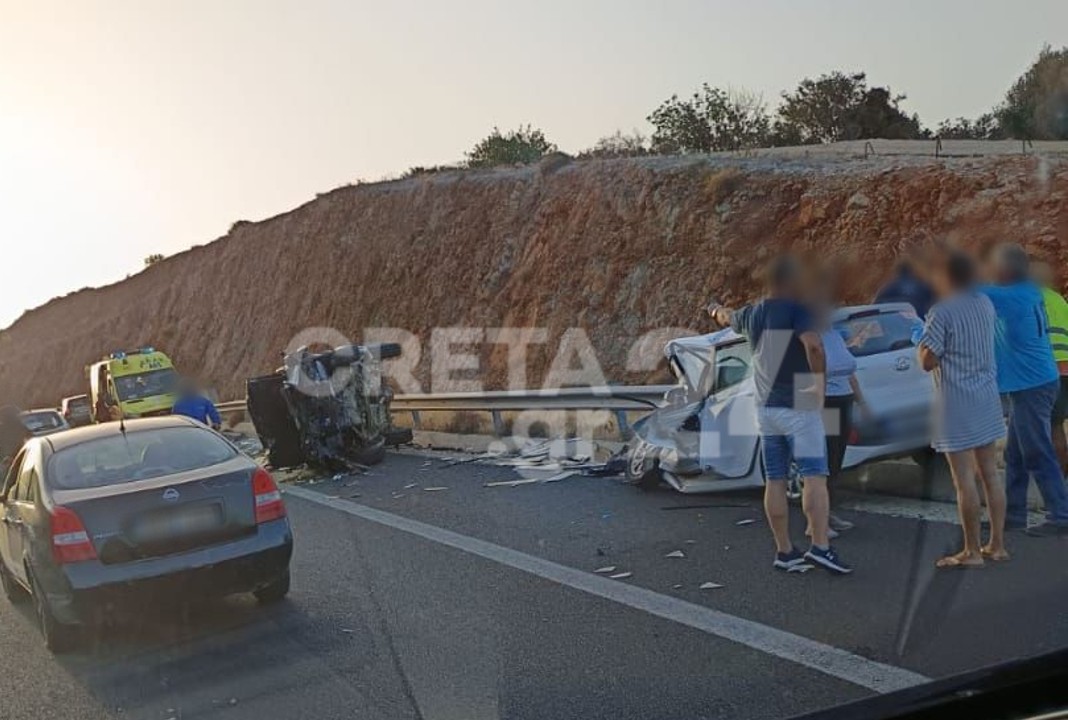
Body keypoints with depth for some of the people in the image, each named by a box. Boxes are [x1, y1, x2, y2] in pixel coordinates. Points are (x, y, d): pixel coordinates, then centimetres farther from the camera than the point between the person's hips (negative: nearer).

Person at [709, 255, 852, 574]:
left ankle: (784, 551, 12)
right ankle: (820, 547, -14)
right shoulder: (796, 311, -11)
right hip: (798, 407, -6)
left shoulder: (752, 314, 9)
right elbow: (814, 346, -29)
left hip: (766, 408, 6)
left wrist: (717, 311, 54)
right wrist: (820, 380, -16)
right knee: (814, 476, -7)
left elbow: (728, 319, 32)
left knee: (775, 481, 7)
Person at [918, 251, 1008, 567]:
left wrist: (920, 346, 3)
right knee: (990, 473, 12)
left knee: (964, 479, -3)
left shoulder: (941, 312, -15)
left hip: (956, 400, -7)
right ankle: (997, 544, 19)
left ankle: (972, 551, 2)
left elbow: (928, 361, -15)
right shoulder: (985, 304, 8)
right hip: (987, 396, 8)